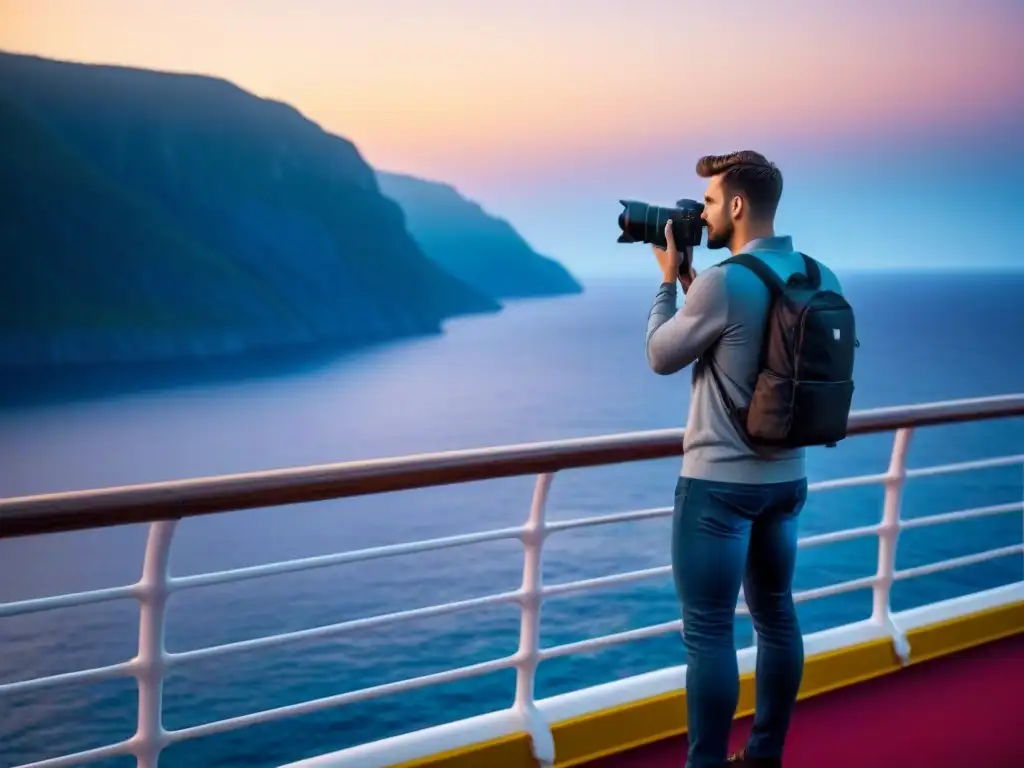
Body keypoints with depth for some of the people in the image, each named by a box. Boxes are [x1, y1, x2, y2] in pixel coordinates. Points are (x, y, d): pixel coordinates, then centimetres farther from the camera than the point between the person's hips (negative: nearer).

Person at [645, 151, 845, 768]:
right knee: (775, 611, 17)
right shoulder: (821, 278, 4)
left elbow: (662, 357, -5)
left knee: (709, 631, -1)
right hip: (788, 477, 8)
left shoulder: (724, 282, -19)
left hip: (720, 481, -8)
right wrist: (693, 283, 13)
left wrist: (669, 280, 6)